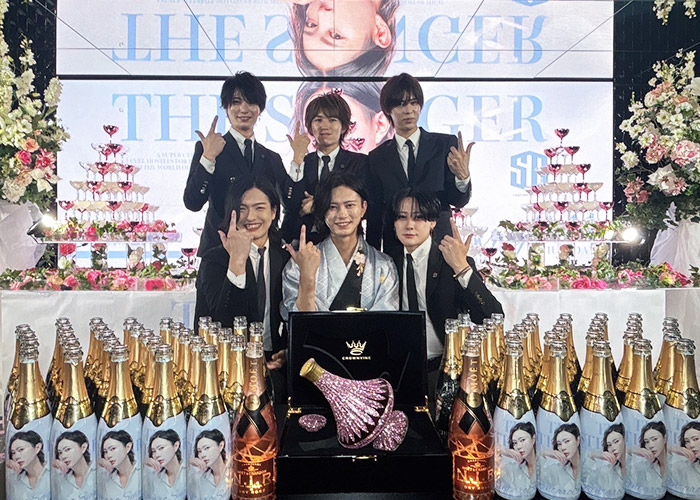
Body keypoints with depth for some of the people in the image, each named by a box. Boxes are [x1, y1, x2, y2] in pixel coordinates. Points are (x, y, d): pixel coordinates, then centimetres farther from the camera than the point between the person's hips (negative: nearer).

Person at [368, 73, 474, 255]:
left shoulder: (446, 144, 2)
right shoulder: (378, 157, 5)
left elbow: (459, 202, -3)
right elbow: (375, 212, 6)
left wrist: (463, 176, -23)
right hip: (394, 246, 1)